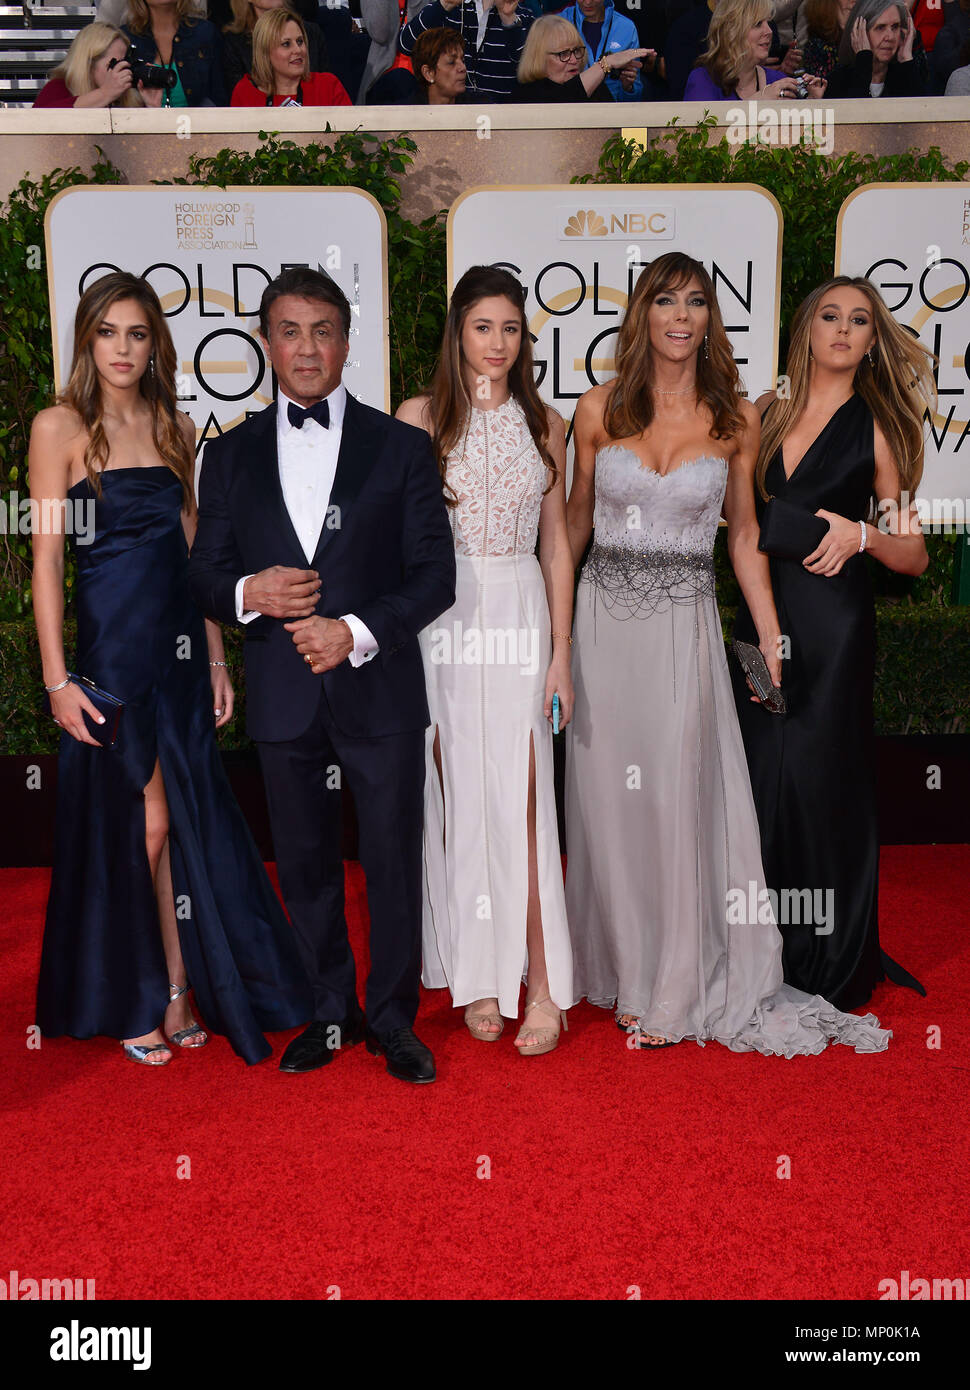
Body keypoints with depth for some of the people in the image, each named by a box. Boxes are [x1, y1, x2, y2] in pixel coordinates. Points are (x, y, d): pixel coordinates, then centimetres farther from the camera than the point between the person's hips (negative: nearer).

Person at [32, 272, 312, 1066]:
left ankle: (176, 997, 18)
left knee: (183, 824, 6)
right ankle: (123, 1002, 22)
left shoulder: (176, 430, 10)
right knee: (137, 826, 3)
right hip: (108, 647, -4)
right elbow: (47, 559, -7)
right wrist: (57, 679, -12)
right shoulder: (60, 427, -3)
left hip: (179, 648, 4)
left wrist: (216, 658, 8)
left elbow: (192, 549, 11)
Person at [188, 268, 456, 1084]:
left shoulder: (401, 446, 2)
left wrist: (359, 632, -16)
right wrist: (250, 593, -16)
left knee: (394, 866, 6)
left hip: (380, 690, -2)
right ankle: (330, 1012, 31)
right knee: (305, 867, 13)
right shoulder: (231, 454, 8)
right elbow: (204, 573, 7)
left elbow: (435, 573, -2)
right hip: (284, 700, 2)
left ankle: (392, 1018, 25)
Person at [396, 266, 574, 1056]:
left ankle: (542, 986, 3)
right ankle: (478, 977, 17)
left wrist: (561, 651, 5)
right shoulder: (419, 418, 5)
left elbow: (555, 547, 11)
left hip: (521, 616, 1)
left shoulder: (546, 426, 10)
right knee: (458, 798, 4)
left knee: (521, 801, -6)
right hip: (440, 617, 0)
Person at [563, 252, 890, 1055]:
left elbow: (744, 537, 7)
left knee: (677, 800, 0)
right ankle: (617, 966, 27)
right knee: (608, 798, 7)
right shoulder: (600, 411, 2)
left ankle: (672, 992, 17)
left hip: (684, 626, -1)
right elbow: (575, 521, 10)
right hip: (604, 619, 1)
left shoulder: (735, 419, 2)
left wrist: (773, 642, 2)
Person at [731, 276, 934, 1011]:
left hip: (831, 622, -3)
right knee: (760, 771, 6)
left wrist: (859, 533, -16)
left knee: (817, 774, -2)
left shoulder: (876, 429, 2)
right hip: (761, 612, 4)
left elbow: (914, 555, 2)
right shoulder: (766, 415, 10)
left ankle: (830, 969, 15)